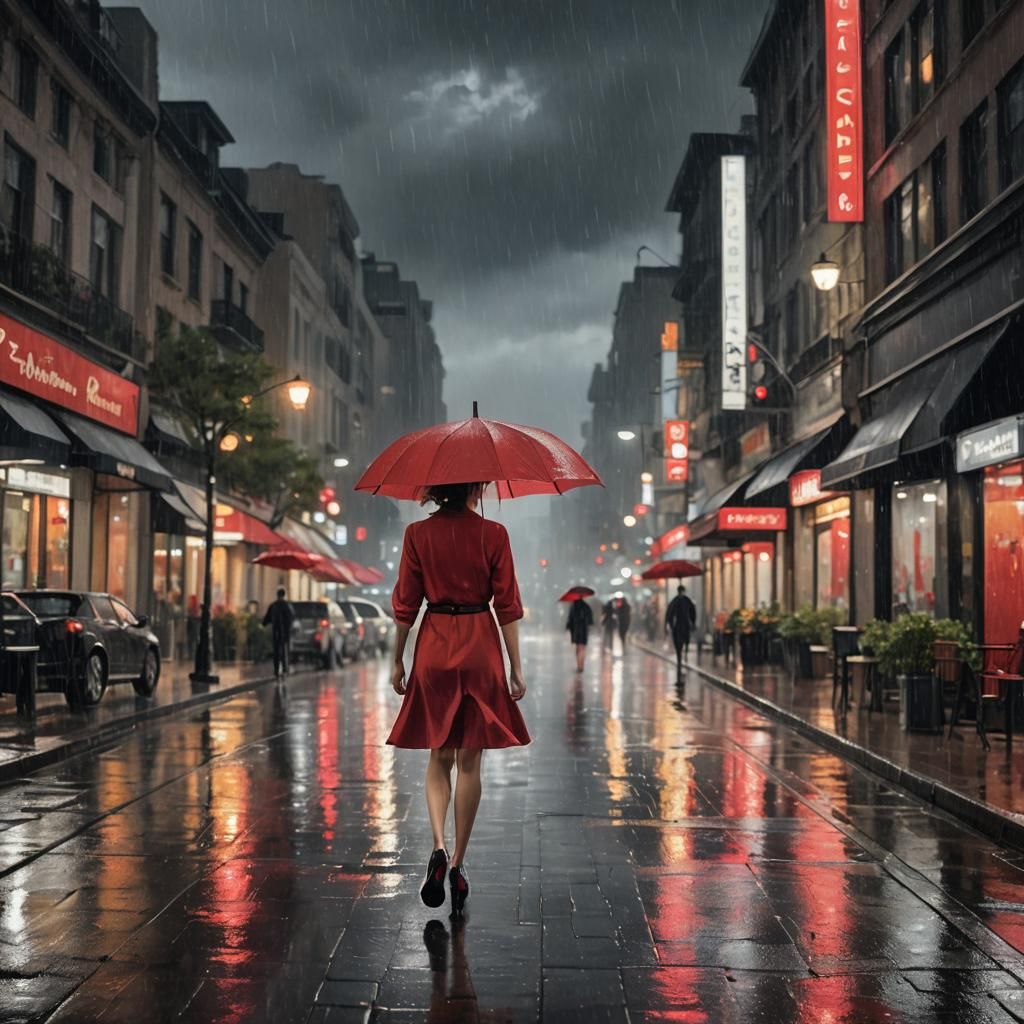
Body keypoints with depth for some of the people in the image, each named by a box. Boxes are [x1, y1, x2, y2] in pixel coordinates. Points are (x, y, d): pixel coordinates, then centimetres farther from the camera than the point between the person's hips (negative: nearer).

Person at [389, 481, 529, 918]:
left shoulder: (418, 534, -1)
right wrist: (516, 668, 1)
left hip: (434, 651, 1)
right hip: (480, 649, -1)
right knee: (469, 760, 7)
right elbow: (507, 607, -4)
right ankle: (458, 863, 10)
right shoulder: (493, 535, -4)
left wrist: (397, 660, 11)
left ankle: (438, 847, -6)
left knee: (439, 756, 13)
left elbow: (405, 604, 2)